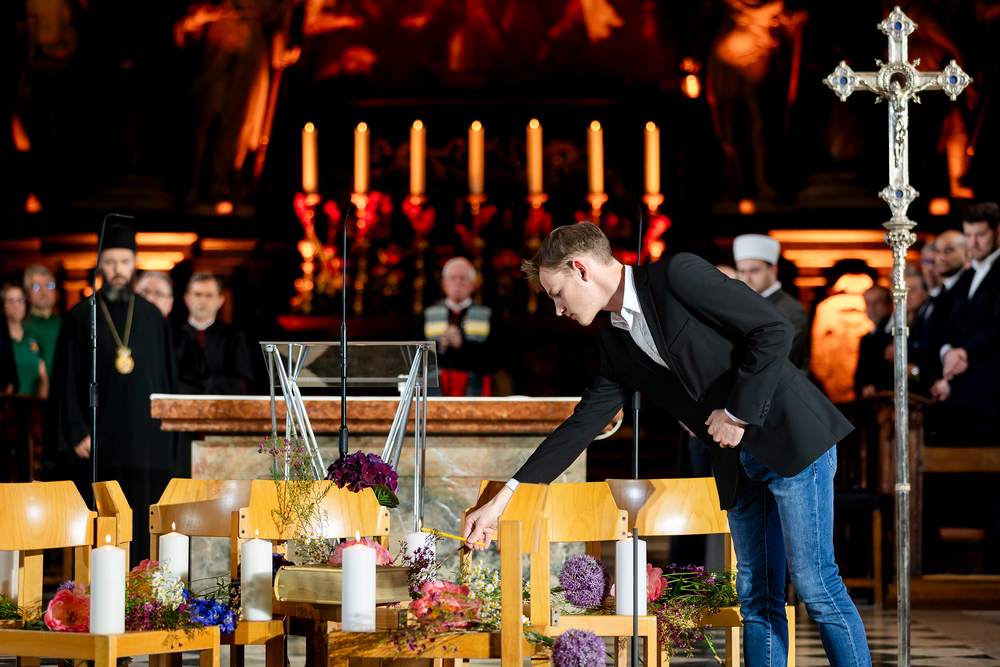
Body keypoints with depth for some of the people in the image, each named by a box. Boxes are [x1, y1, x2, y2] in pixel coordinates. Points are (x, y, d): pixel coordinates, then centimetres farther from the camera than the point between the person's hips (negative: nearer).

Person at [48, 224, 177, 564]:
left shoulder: (152, 317, 10)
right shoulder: (82, 316, 3)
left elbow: (166, 375, 12)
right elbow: (66, 379, 1)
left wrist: (166, 427, 5)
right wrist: (76, 431, -8)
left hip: (146, 435, 2)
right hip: (100, 435, -2)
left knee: (143, 520, 1)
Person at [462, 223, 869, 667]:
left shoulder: (677, 276, -12)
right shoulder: (616, 342, 12)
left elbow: (773, 330, -16)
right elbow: (582, 425, 13)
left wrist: (738, 412, -14)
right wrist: (503, 499, 10)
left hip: (791, 437, -8)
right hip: (739, 462, 8)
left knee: (815, 586, -8)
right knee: (756, 597, 6)